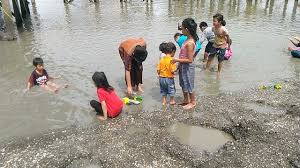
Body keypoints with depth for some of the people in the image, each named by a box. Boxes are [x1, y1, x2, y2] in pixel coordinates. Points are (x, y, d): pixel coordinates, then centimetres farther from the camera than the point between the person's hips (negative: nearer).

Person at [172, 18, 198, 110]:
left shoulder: (190, 43, -27)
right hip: (183, 66, 9)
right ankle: (186, 100, 39)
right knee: (183, 84, 22)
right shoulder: (188, 40, 2)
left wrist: (177, 60, -21)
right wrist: (180, 64, 15)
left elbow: (190, 60, -27)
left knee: (188, 85, 8)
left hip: (187, 67, -9)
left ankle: (193, 102, 27)